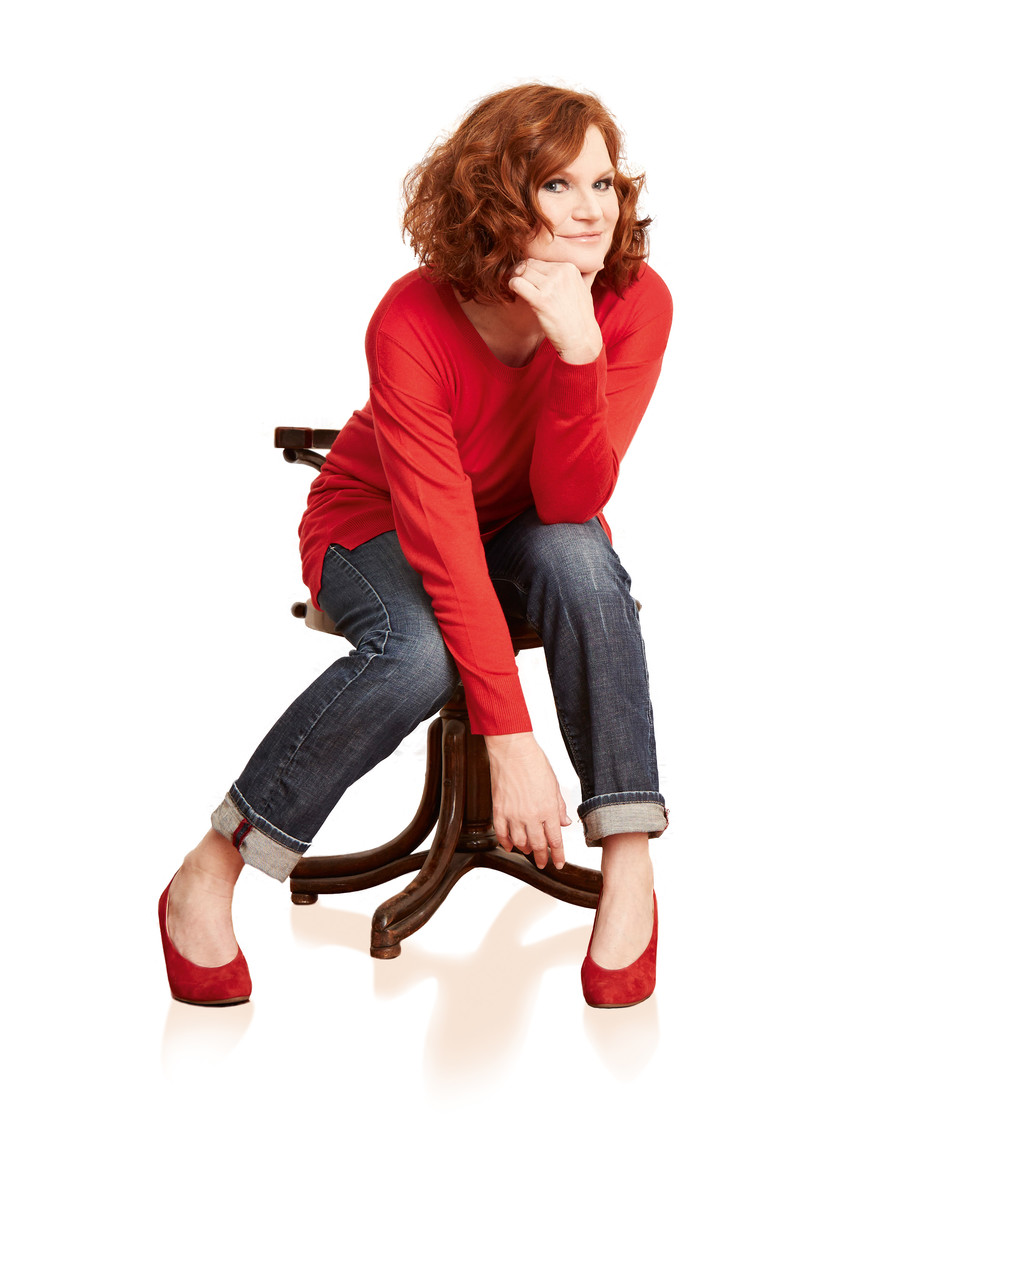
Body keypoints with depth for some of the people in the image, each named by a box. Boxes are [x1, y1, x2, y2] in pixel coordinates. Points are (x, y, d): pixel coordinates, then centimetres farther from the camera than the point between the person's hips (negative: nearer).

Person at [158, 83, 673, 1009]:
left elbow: (569, 504, -28)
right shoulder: (412, 325, -31)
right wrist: (509, 736, -40)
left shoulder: (635, 304, -22)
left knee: (577, 559, -33)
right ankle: (208, 878, -17)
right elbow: (441, 537, -35)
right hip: (376, 528, -2)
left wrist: (577, 350, -44)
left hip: (528, 531, 3)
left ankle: (629, 866, -24)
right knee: (419, 653, -35)